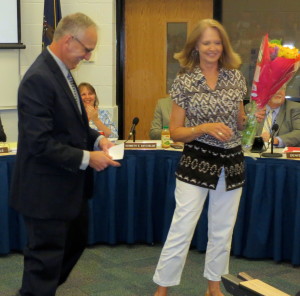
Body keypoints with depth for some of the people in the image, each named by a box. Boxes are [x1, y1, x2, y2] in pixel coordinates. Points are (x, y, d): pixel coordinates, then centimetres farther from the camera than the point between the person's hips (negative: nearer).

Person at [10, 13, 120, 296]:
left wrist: (96, 139, 1)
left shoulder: (61, 71, 7)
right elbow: (39, 143, -26)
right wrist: (86, 158, -22)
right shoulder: (38, 79, -23)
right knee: (45, 258, 5)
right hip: (47, 190, -10)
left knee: (76, 242, 25)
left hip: (69, 186, 10)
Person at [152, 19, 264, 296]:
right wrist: (204, 128, -21)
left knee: (223, 231, 14)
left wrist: (254, 118, -8)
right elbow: (175, 132, -5)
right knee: (182, 229, -3)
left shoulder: (236, 77, 4)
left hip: (231, 162, 4)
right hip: (197, 162, -4)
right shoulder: (184, 81, -5)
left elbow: (239, 123, 13)